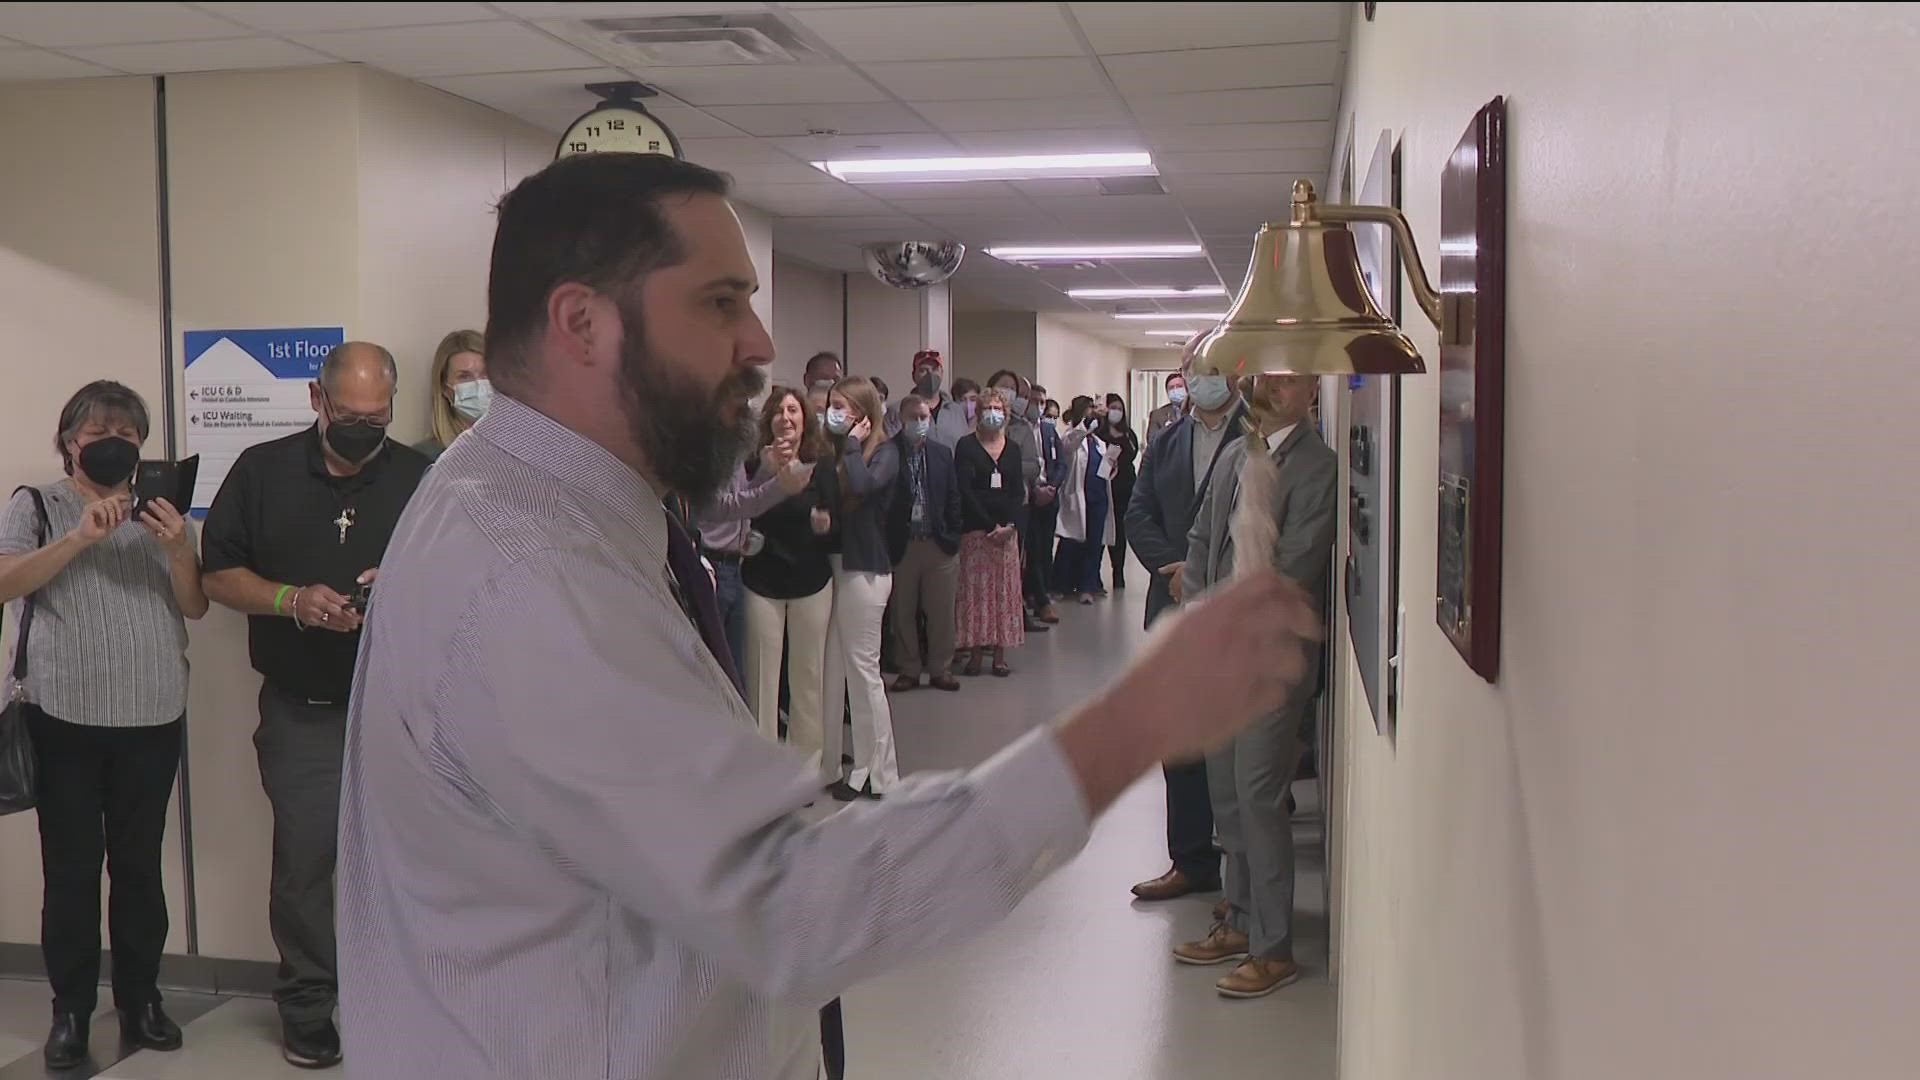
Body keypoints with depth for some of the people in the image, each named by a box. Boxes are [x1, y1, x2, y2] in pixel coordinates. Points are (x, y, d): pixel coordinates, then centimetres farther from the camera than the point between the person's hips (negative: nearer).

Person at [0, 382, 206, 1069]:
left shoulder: (158, 511, 13)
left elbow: (194, 608, 6)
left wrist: (179, 548, -12)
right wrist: (80, 538, -22)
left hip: (153, 717, 3)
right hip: (64, 717, -2)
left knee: (140, 863, 6)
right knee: (71, 866, -2)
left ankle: (141, 1000, 17)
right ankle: (70, 1011, 10)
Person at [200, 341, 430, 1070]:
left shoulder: (416, 477, 3)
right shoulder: (262, 471, 2)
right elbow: (217, 575, 3)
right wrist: (292, 600, -14)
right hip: (301, 710, 0)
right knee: (304, 857, 3)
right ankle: (306, 1001, 19)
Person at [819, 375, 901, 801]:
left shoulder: (884, 450, -5)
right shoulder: (831, 449, 9)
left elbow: (863, 484, -25)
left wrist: (853, 444, -13)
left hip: (863, 570, -5)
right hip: (831, 566, 5)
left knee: (863, 669, 0)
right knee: (832, 669, 8)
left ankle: (877, 772, 10)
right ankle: (826, 762, 17)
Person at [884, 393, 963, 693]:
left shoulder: (942, 454, 6)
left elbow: (953, 498, 9)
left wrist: (954, 536, 3)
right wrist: (885, 542, -15)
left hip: (940, 545, 3)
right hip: (901, 545, -3)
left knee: (942, 612, 8)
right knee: (902, 614, 8)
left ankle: (940, 669, 20)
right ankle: (909, 670, 20)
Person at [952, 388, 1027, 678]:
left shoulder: (1012, 449, 12)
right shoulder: (966, 446, -1)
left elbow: (1018, 491, 7)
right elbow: (964, 491, -8)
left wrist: (1009, 525, -9)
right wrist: (990, 526, -13)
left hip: (1007, 530, 4)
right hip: (975, 528, -4)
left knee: (1005, 589, 3)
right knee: (976, 589, -4)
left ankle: (1000, 655, 7)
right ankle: (975, 653, 0)